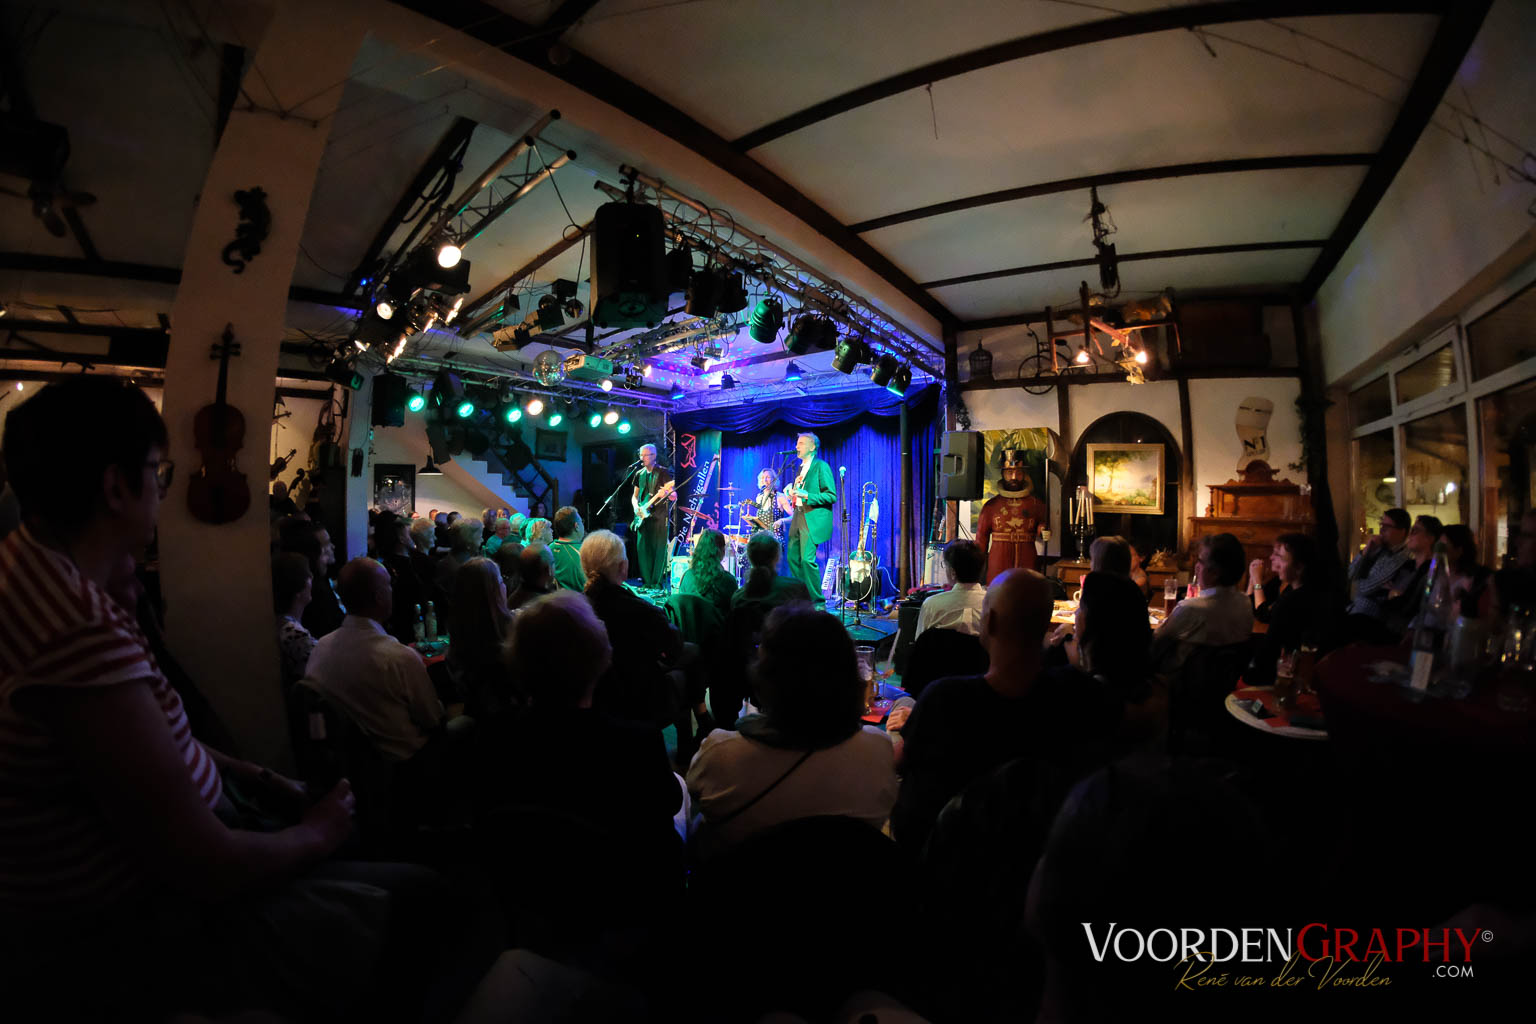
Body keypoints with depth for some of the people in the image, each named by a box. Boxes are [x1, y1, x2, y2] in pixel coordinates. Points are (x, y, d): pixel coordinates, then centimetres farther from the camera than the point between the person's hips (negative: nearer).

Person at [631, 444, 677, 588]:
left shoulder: (663, 472, -2)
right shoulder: (639, 474, 15)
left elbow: (674, 496, -7)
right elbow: (634, 495, 22)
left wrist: (666, 494, -30)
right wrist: (636, 507, 1)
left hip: (659, 516, -6)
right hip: (643, 517, 6)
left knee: (659, 549, -7)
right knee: (642, 548, 2)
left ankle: (658, 582, -3)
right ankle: (647, 581, 11)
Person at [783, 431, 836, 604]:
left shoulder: (821, 466, -5)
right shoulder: (801, 468, 21)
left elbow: (832, 496, -12)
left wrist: (806, 496, -21)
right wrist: (792, 494, 8)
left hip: (813, 519, -9)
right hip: (798, 519, 9)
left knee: (807, 559, -14)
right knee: (793, 558, 6)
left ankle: (818, 601, -4)